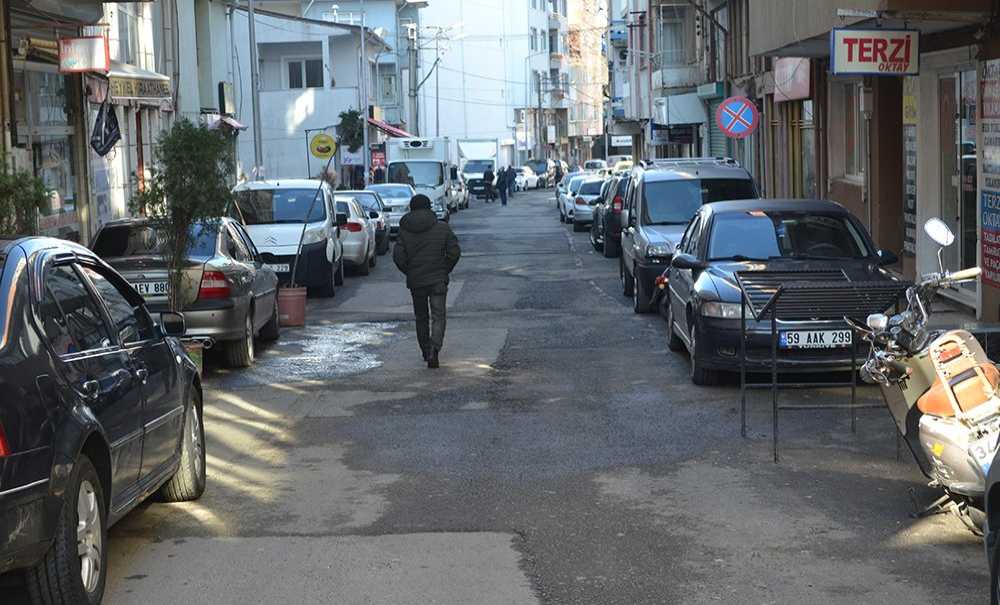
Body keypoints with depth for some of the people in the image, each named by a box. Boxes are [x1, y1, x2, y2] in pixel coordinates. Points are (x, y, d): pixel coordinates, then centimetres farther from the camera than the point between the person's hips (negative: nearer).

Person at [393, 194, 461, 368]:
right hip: (438, 279, -1)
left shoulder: (404, 230, -2)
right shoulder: (442, 227, -3)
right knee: (438, 316, -2)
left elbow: (398, 256, -7)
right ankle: (434, 348, -24)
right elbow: (454, 252, -5)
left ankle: (426, 352, 24)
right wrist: (445, 270, 8)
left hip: (415, 281, 2)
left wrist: (409, 272, 9)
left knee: (421, 317, 17)